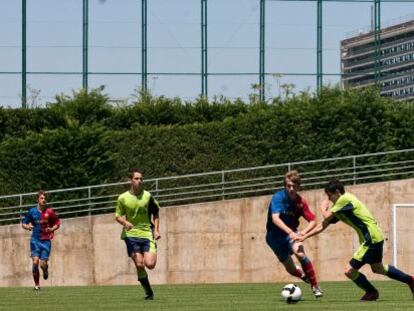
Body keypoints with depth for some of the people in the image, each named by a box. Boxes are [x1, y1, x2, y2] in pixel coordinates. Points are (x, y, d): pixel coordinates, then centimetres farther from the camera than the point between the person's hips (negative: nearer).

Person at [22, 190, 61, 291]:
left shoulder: (50, 212, -2)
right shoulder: (32, 211, 1)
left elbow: (57, 223, 9)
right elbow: (24, 224, 11)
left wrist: (52, 229, -11)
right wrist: (28, 227, -12)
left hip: (46, 240, -1)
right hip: (35, 240, 1)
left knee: (43, 264, -7)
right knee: (35, 262, -14)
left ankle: (46, 269, 33)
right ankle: (37, 284, 0)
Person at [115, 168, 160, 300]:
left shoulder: (148, 196, 2)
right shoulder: (123, 198, -1)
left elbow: (155, 213, 14)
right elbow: (118, 216, 7)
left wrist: (156, 230, 3)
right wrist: (125, 222, -14)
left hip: (147, 234, 0)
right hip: (131, 234, 0)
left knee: (150, 264, -15)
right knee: (139, 265, -10)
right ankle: (149, 292, 6)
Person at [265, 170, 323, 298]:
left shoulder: (301, 202, -9)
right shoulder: (278, 197, -21)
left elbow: (313, 221, -5)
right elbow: (275, 218, -34)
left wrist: (304, 232, -26)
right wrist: (289, 232, -47)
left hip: (291, 232, 1)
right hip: (275, 236, -1)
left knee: (299, 252, -30)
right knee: (291, 269, 4)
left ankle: (315, 286, -19)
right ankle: (304, 276, 42)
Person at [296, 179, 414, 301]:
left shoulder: (345, 199, -16)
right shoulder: (337, 207, 12)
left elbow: (327, 217, -19)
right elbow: (323, 225, 16)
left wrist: (323, 208, 4)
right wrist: (304, 237, 14)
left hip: (371, 239, -11)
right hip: (375, 236, 11)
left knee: (349, 271, -7)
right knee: (378, 268, 29)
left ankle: (371, 292, 14)